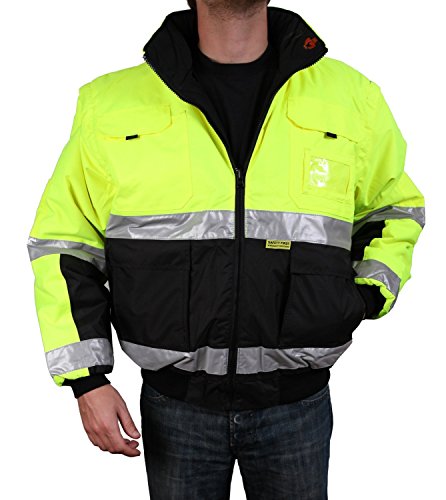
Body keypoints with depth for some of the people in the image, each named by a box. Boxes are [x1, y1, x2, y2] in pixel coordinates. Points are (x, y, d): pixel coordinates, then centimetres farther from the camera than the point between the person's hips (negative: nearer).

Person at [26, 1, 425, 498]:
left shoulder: (353, 97, -1)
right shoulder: (108, 104, -4)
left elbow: (395, 207, 16)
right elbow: (63, 243, 3)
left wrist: (367, 297, -2)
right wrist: (86, 378, -3)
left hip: (297, 403, 1)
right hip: (175, 404, 0)